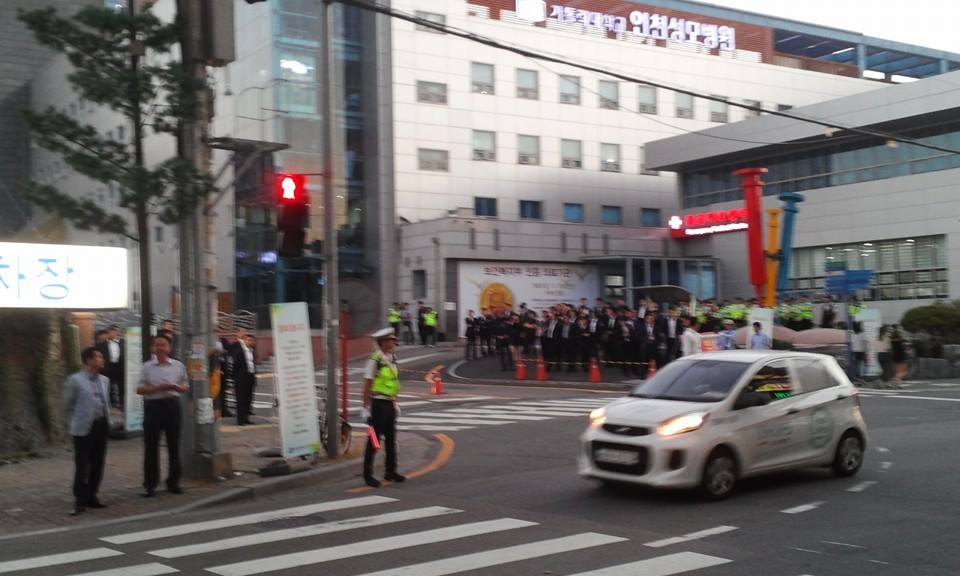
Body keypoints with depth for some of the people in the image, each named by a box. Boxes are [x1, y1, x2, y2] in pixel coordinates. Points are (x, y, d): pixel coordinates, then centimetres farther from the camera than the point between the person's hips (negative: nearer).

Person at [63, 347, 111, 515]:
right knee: (82, 465, -3)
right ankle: (80, 501, 3)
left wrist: (106, 420, 11)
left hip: (102, 426, 6)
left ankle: (91, 496, 21)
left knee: (98, 464, 10)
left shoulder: (104, 380, 12)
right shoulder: (75, 380, -7)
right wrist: (77, 422, 6)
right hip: (84, 428, -6)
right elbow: (67, 405, 0)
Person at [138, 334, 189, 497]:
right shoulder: (147, 367, 3)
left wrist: (175, 387, -9)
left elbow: (186, 387, 12)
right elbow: (140, 389, -2)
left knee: (174, 445, 7)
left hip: (173, 405, 1)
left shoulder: (178, 366, 6)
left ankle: (173, 482, 18)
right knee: (151, 446, 1)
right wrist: (159, 388, -14)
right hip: (153, 406, -1)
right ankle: (150, 484, 8)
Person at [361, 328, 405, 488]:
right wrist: (366, 407, -17)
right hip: (378, 404, -8)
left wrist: (395, 403, 19)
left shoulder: (392, 358, 9)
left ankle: (391, 471, 25)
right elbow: (367, 385, -15)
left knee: (391, 439, 14)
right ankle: (368, 475, 6)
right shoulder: (375, 360, -15)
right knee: (374, 439, -2)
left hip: (390, 404, 8)